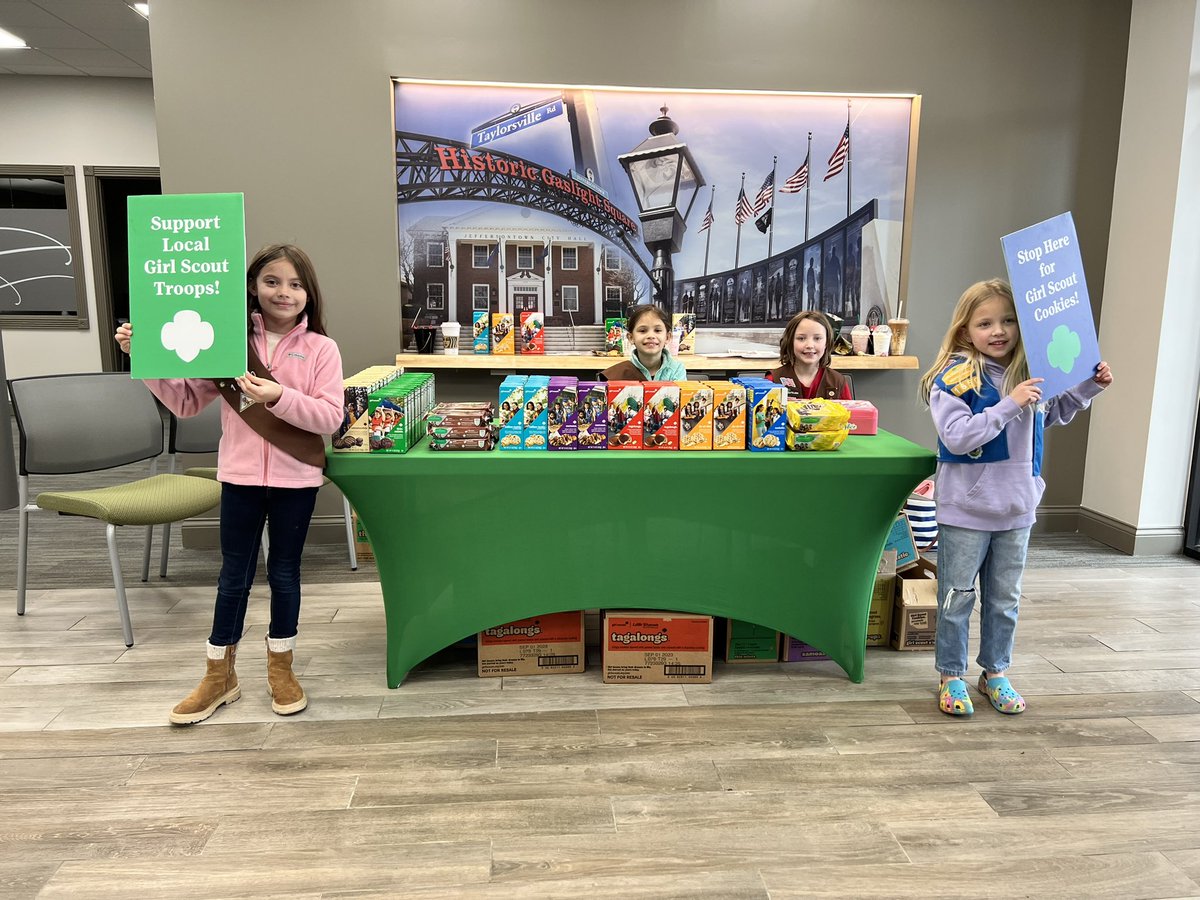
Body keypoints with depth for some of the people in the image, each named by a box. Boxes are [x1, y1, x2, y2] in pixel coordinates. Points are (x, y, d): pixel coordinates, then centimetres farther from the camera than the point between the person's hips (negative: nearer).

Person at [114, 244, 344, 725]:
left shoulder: (321, 348, -5)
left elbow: (330, 417, -12)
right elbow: (186, 401, 5)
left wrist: (279, 397, -25)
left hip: (296, 478, -1)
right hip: (240, 474, 2)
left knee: (284, 571, 12)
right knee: (234, 574, 11)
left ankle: (281, 669, 30)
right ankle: (219, 676, 27)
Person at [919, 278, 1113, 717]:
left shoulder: (1030, 373, 3)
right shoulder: (954, 378, -14)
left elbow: (1055, 413, 22)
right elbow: (957, 437, -24)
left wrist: (1089, 386, 8)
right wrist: (1008, 405, -28)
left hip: (1017, 509, 6)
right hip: (966, 511, -5)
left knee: (1005, 599, 17)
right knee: (957, 598, 8)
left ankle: (996, 672, 34)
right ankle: (951, 676, 23)